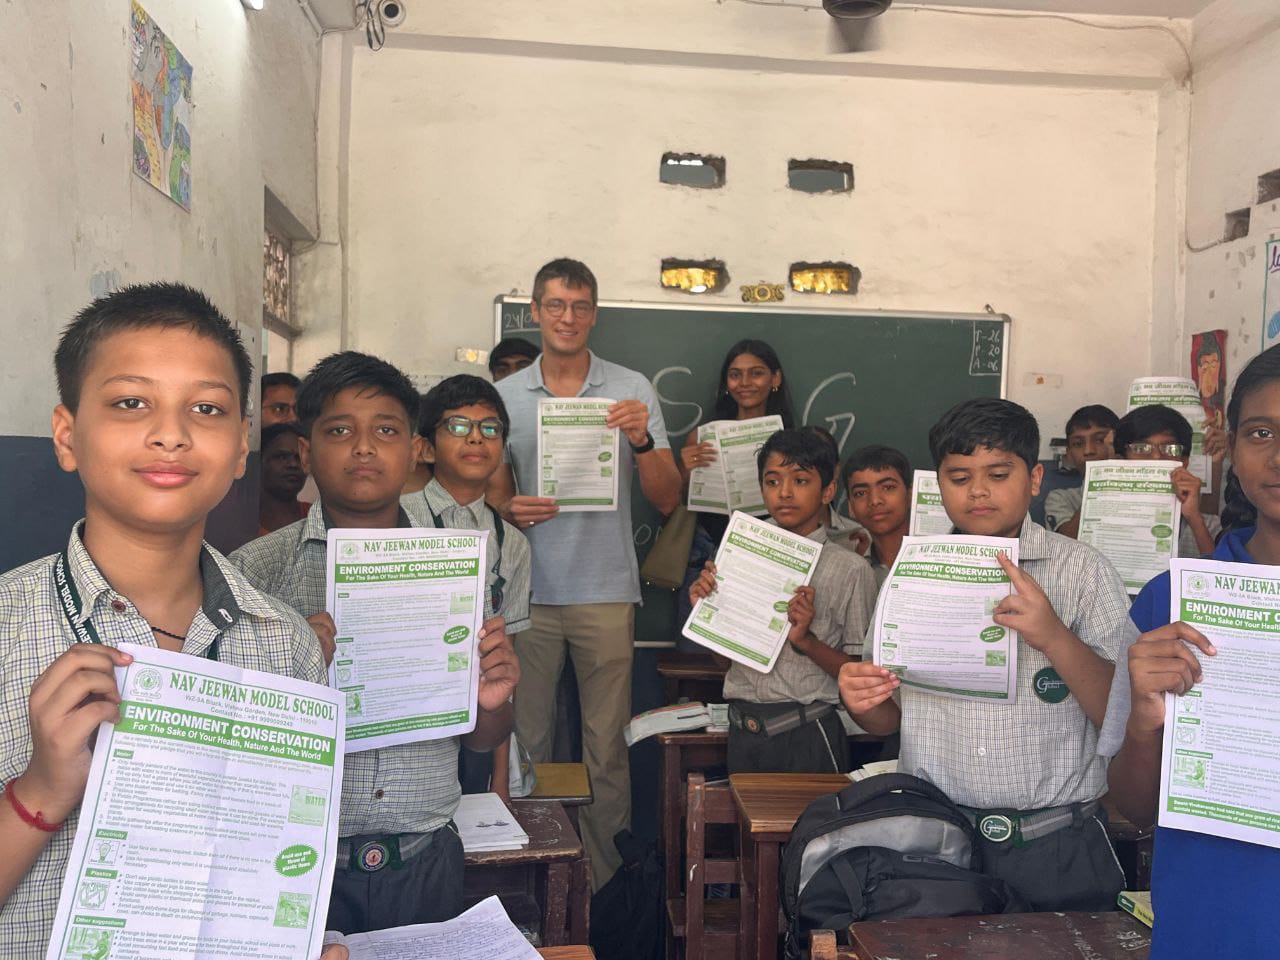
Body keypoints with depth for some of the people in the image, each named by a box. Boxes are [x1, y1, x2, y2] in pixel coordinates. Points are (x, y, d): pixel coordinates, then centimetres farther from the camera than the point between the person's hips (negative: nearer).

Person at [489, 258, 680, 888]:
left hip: (606, 591, -1)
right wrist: (510, 511, -9)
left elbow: (666, 501, 0)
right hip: (528, 590, 2)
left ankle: (605, 883, 18)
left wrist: (642, 440, -18)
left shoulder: (632, 390, 3)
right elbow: (493, 492, 14)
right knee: (526, 738, 7)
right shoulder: (505, 396, 9)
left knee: (606, 743, 4)